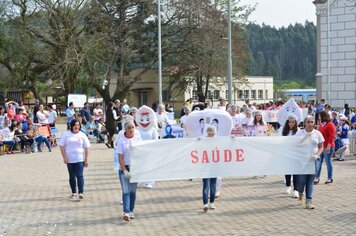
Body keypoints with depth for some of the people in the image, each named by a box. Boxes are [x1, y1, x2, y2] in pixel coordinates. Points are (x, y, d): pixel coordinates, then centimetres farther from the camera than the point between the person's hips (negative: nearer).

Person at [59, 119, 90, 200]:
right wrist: (64, 157, -6)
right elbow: (62, 146, 3)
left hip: (79, 159, -2)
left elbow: (87, 148, 3)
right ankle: (74, 193, 21)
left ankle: (81, 192, -10)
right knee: (72, 176, 10)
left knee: (79, 175, -10)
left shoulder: (82, 135, 2)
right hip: (69, 159, 2)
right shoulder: (66, 135, 3)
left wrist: (86, 159, -2)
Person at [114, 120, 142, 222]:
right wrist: (125, 171, -14)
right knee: (126, 191, -8)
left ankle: (131, 211, 18)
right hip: (124, 168, -3)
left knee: (133, 190, 8)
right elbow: (120, 157, -8)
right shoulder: (121, 140, -7)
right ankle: (126, 212, -14)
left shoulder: (138, 138, 1)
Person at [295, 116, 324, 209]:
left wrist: (317, 155, -12)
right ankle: (300, 193, 29)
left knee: (310, 181, 2)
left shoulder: (317, 134, 3)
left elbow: (321, 147, 6)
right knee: (301, 180, -6)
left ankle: (308, 202, 8)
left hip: (313, 160, 1)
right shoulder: (299, 133, 0)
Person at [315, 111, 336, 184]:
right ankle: (317, 178, 6)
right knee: (318, 162, 3)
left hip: (327, 147, -8)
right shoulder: (321, 124, 13)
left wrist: (328, 146, -21)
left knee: (328, 162, 1)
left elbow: (331, 136, -16)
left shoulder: (330, 125, -11)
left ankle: (330, 178, 11)